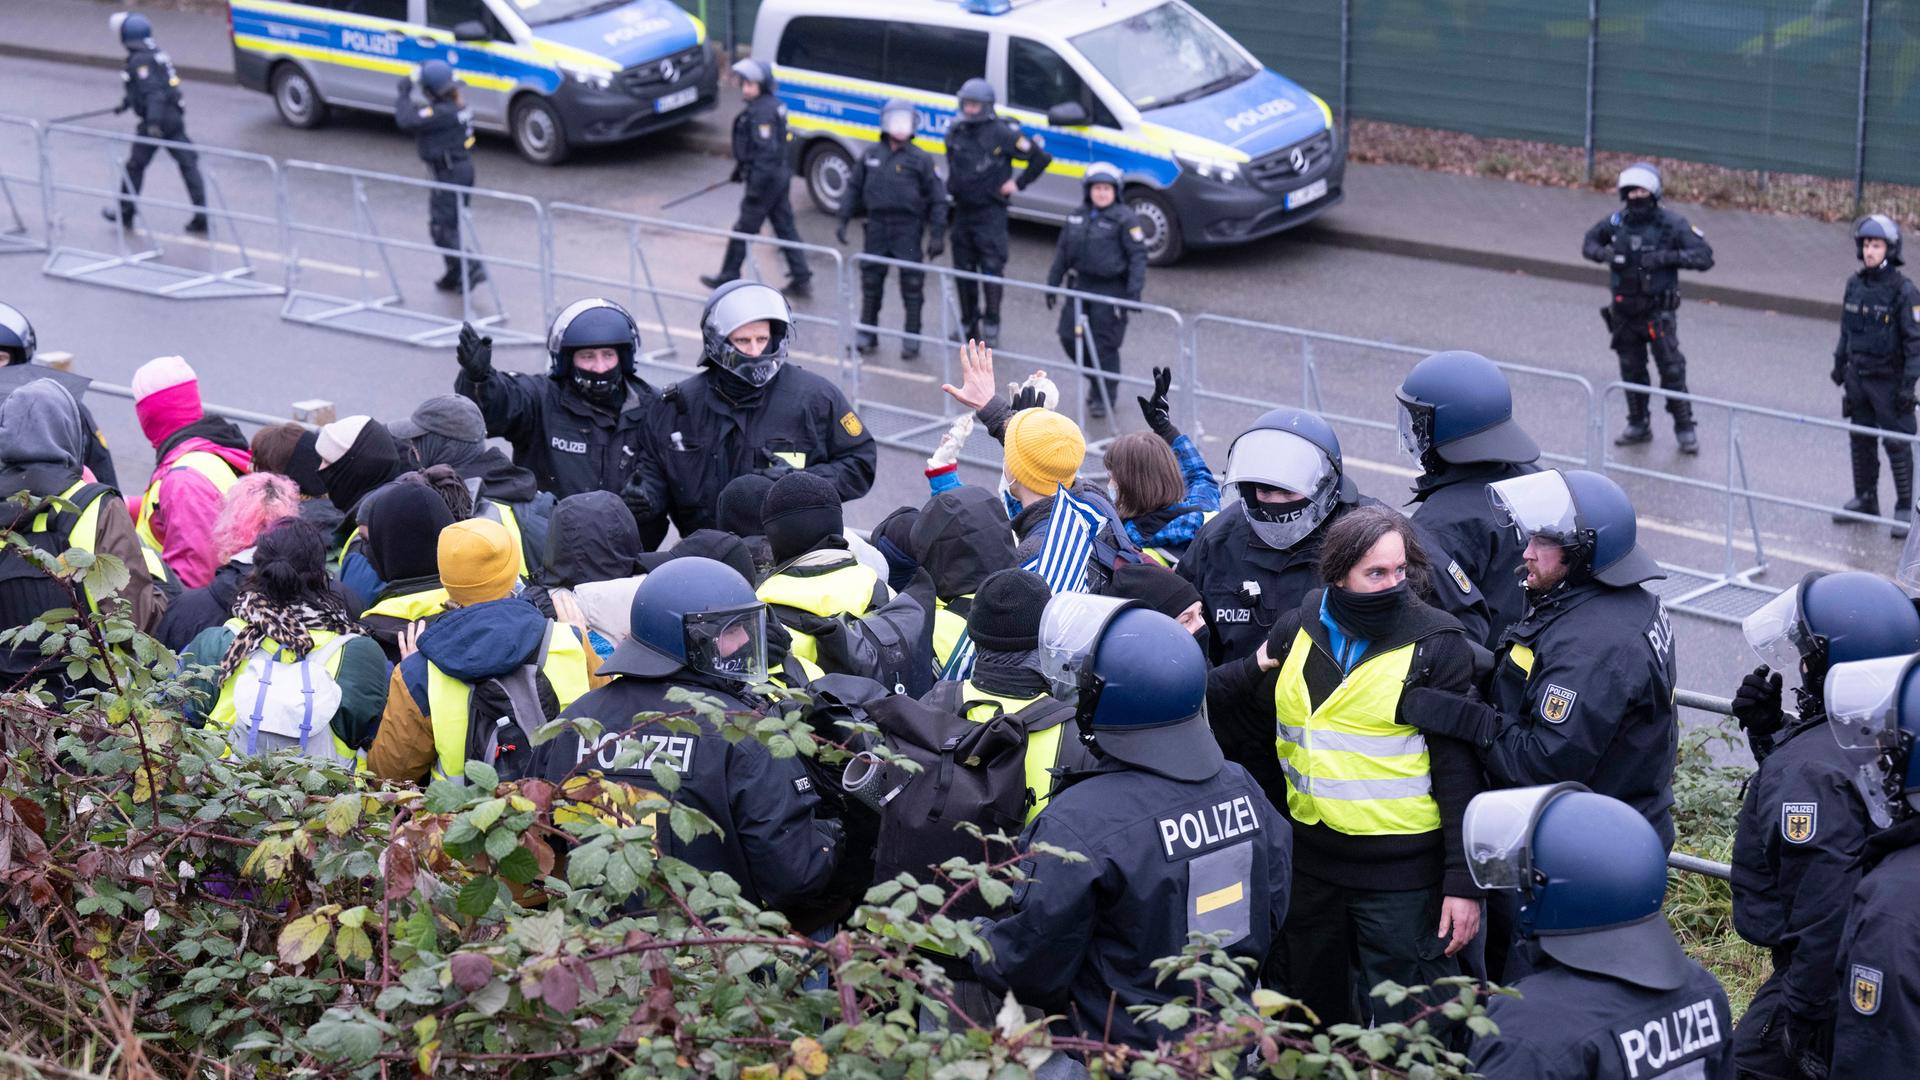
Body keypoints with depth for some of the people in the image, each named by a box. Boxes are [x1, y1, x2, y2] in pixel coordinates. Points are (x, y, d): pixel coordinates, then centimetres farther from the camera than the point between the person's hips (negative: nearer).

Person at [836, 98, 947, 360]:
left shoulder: (920, 159, -1)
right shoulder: (871, 155, 9)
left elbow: (937, 199, 0)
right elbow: (854, 189, 16)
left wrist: (937, 235, -6)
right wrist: (844, 220, 9)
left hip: (908, 228, -3)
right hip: (877, 225, 3)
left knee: (912, 284, -3)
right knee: (871, 280, 9)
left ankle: (911, 338, 5)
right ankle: (867, 333, 21)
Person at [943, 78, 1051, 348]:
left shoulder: (1001, 133, -11)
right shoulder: (955, 131, 7)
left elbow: (1041, 157, -6)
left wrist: (1019, 184, -6)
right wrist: (952, 186, 14)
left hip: (991, 212, -6)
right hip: (962, 211, 6)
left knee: (991, 267, -11)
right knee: (963, 269, 9)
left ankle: (991, 326, -6)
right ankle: (968, 323, 20)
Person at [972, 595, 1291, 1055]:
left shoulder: (1078, 825, -27)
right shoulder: (1240, 788, -6)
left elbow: (1026, 970, -21)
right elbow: (1271, 913, 7)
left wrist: (975, 939, 0)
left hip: (1120, 1057, -6)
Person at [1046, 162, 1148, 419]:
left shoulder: (1125, 219, -9)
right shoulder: (1078, 217, 9)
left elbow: (1137, 256, -11)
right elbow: (1063, 251, 18)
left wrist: (1134, 292, -17)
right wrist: (1053, 283, 17)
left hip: (1110, 288, -6)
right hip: (1081, 284, 6)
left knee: (1105, 344, -2)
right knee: (1069, 337, 5)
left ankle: (1104, 397, 14)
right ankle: (1095, 380, 28)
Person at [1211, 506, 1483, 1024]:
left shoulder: (1437, 643, -9)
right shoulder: (1297, 630, 4)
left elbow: (1458, 768, -9)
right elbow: (1253, 731, 19)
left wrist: (1463, 882, -12)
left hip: (1403, 873, -5)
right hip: (1312, 861, 5)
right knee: (1311, 1013, 19)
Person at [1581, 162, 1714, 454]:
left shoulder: (1671, 224, -11)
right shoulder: (1617, 221, 0)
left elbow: (1704, 257, -13)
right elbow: (1589, 242, 17)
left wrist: (1666, 257, -24)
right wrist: (1604, 253, -6)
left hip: (1658, 312, -4)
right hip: (1624, 311, 4)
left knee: (1671, 369, -6)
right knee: (1631, 370, 12)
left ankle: (1685, 429, 4)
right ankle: (1638, 426, 25)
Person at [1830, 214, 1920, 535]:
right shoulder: (1855, 285, 3)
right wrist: (1840, 362, 18)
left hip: (1889, 380, -6)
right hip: (1858, 376, 6)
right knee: (1860, 441, 14)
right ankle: (1865, 499, 27)